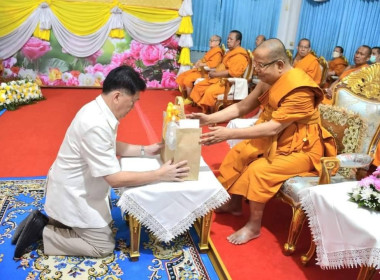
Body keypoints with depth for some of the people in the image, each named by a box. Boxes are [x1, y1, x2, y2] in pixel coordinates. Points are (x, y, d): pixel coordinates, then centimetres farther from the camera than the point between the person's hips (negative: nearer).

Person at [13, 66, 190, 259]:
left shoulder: (98, 110, -3)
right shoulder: (96, 125, -33)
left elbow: (112, 147, 12)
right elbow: (115, 179, -30)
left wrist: (145, 150, 3)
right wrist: (160, 175, -25)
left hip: (76, 188, 9)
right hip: (72, 195, -9)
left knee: (106, 219, 23)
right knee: (104, 246, 2)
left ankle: (43, 221, 20)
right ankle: (41, 232, 5)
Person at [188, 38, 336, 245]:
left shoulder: (299, 89, -28)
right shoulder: (270, 80, -1)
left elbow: (274, 128, -34)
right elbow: (242, 107, 0)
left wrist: (230, 134, -37)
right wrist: (209, 119, -13)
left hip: (300, 148, -9)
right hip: (275, 140, 9)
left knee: (258, 170, -25)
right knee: (237, 154, 3)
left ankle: (254, 226, -7)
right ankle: (234, 204, 17)